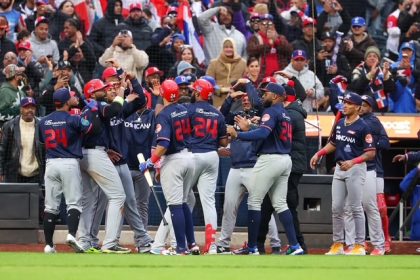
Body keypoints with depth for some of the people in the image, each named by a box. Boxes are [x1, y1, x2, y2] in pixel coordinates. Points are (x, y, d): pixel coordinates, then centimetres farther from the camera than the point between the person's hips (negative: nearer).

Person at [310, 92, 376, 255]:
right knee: (336, 208, 6)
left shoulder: (362, 127, -11)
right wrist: (319, 154, 10)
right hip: (339, 168, 7)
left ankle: (360, 245, 1)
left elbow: (371, 153, -14)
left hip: (355, 168, -7)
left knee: (355, 208, -5)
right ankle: (337, 244, 13)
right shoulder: (339, 124, 11)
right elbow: (333, 143, 25)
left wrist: (353, 162, -25)